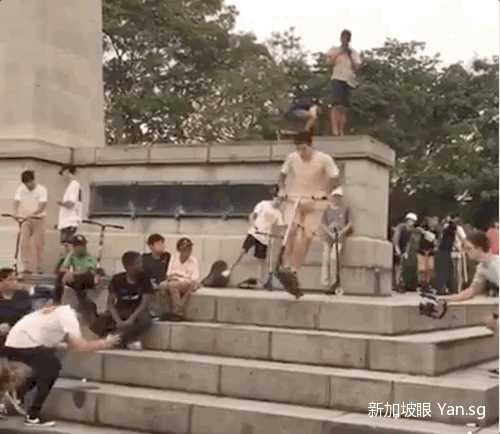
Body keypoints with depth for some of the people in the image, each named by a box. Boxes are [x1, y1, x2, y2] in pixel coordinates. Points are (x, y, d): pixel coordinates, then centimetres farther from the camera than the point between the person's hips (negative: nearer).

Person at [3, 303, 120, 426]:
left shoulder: (61, 312, 17)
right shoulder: (69, 316, -11)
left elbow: (70, 343, 18)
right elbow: (80, 346, -18)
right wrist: (104, 343, -7)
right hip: (25, 345, -9)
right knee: (52, 368, -1)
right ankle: (32, 416, -2)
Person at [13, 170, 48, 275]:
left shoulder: (41, 190, -6)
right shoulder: (21, 189, 3)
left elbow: (42, 205, -15)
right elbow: (16, 201, -5)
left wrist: (32, 214, -29)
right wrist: (16, 213, -22)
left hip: (38, 219, -2)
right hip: (25, 219, 2)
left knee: (39, 244, 0)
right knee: (24, 243, -8)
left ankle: (39, 268, 10)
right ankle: (27, 267, -6)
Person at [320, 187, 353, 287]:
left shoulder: (345, 209, 6)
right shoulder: (328, 210, 11)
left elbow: (349, 223, 6)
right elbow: (323, 224, 8)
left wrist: (341, 232, -9)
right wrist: (330, 233, -9)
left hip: (339, 238, -3)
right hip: (328, 238, 3)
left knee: (333, 256, -21)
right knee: (325, 258, -6)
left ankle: (333, 281, -12)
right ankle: (325, 281, 0)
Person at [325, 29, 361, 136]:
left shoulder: (353, 53, 21)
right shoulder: (334, 50, 16)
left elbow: (356, 68, 11)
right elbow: (328, 63, 3)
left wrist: (350, 56, 2)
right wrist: (339, 53, -1)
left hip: (350, 81, 4)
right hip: (337, 79, -4)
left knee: (344, 108, -1)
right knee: (337, 105, -22)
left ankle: (342, 132, -1)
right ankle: (335, 130, -30)